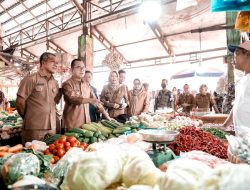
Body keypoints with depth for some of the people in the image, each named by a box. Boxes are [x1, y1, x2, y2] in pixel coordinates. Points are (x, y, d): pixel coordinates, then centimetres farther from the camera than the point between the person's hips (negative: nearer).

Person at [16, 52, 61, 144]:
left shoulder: (55, 82, 11)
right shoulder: (31, 79, -8)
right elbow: (20, 102, -6)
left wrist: (50, 117, 12)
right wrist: (29, 118, 6)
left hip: (52, 128, 6)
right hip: (34, 128, -5)